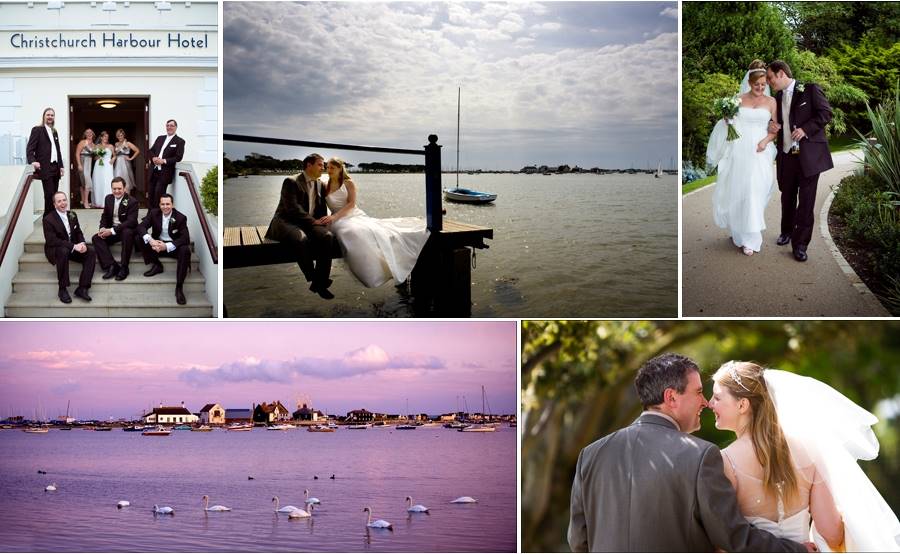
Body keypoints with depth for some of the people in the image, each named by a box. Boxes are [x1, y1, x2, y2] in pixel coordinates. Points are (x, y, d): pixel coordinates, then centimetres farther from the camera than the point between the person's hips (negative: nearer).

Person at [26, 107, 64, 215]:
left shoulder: (54, 132, 20)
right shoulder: (37, 130, -1)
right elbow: (30, 148, -7)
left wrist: (61, 166, 15)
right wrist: (33, 161, -24)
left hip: (55, 167, 7)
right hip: (45, 168, -7)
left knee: (54, 195, 6)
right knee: (49, 195, -10)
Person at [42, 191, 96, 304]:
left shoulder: (72, 215, 8)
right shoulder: (48, 219, -13)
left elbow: (79, 232, 14)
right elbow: (52, 240, -21)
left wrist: (82, 243, -11)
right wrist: (73, 246, -28)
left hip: (73, 247, 6)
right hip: (55, 250, -6)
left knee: (91, 254, -18)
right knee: (64, 251, -39)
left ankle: (82, 288, -21)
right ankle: (62, 289, -31)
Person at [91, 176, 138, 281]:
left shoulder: (132, 201, -12)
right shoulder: (108, 198, 7)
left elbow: (131, 221, -20)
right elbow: (104, 216, 14)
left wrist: (112, 230, -28)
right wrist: (103, 228, -11)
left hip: (126, 230, -5)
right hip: (110, 230, 5)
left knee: (127, 233, -39)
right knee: (96, 238, -19)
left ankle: (123, 267, -30)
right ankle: (111, 265, -27)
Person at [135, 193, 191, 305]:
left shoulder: (180, 218, -13)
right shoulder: (154, 213, -5)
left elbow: (185, 238, -21)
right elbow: (141, 226, -13)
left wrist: (167, 246, -35)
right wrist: (150, 240, -35)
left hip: (173, 246, -3)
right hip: (157, 244, 3)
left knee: (185, 250, -36)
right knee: (138, 238, -19)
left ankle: (179, 287, -32)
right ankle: (156, 265, -5)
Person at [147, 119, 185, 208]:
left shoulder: (180, 141, -2)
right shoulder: (160, 138, 16)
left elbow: (178, 157, -9)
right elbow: (151, 150, 16)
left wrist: (164, 161, -17)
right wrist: (153, 158, -7)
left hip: (165, 172, -6)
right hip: (153, 170, 6)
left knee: (158, 193, -11)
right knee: (150, 193, 6)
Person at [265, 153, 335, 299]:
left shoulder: (321, 184, 17)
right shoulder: (291, 182, -4)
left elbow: (322, 209, 23)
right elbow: (292, 208, -15)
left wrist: (322, 222, 2)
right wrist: (313, 221, -16)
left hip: (310, 223, 6)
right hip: (287, 221, -6)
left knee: (328, 236, -28)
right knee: (301, 238, -40)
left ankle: (320, 283, -24)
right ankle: (312, 280, -23)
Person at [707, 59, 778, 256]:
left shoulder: (771, 102, 6)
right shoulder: (739, 100, 6)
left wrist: (766, 140, -12)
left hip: (759, 152, -1)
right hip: (739, 151, 1)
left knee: (754, 193, -7)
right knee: (736, 192, 3)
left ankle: (750, 239, -4)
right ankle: (738, 231, 21)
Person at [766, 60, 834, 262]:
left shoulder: (810, 90, -5)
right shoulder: (778, 98, 14)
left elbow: (825, 113, -10)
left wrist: (805, 129, -19)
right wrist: (772, 125, 3)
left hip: (809, 154, -6)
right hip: (786, 155, 6)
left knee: (806, 200, -5)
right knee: (787, 197, 15)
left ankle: (800, 244, -1)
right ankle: (787, 231, 34)